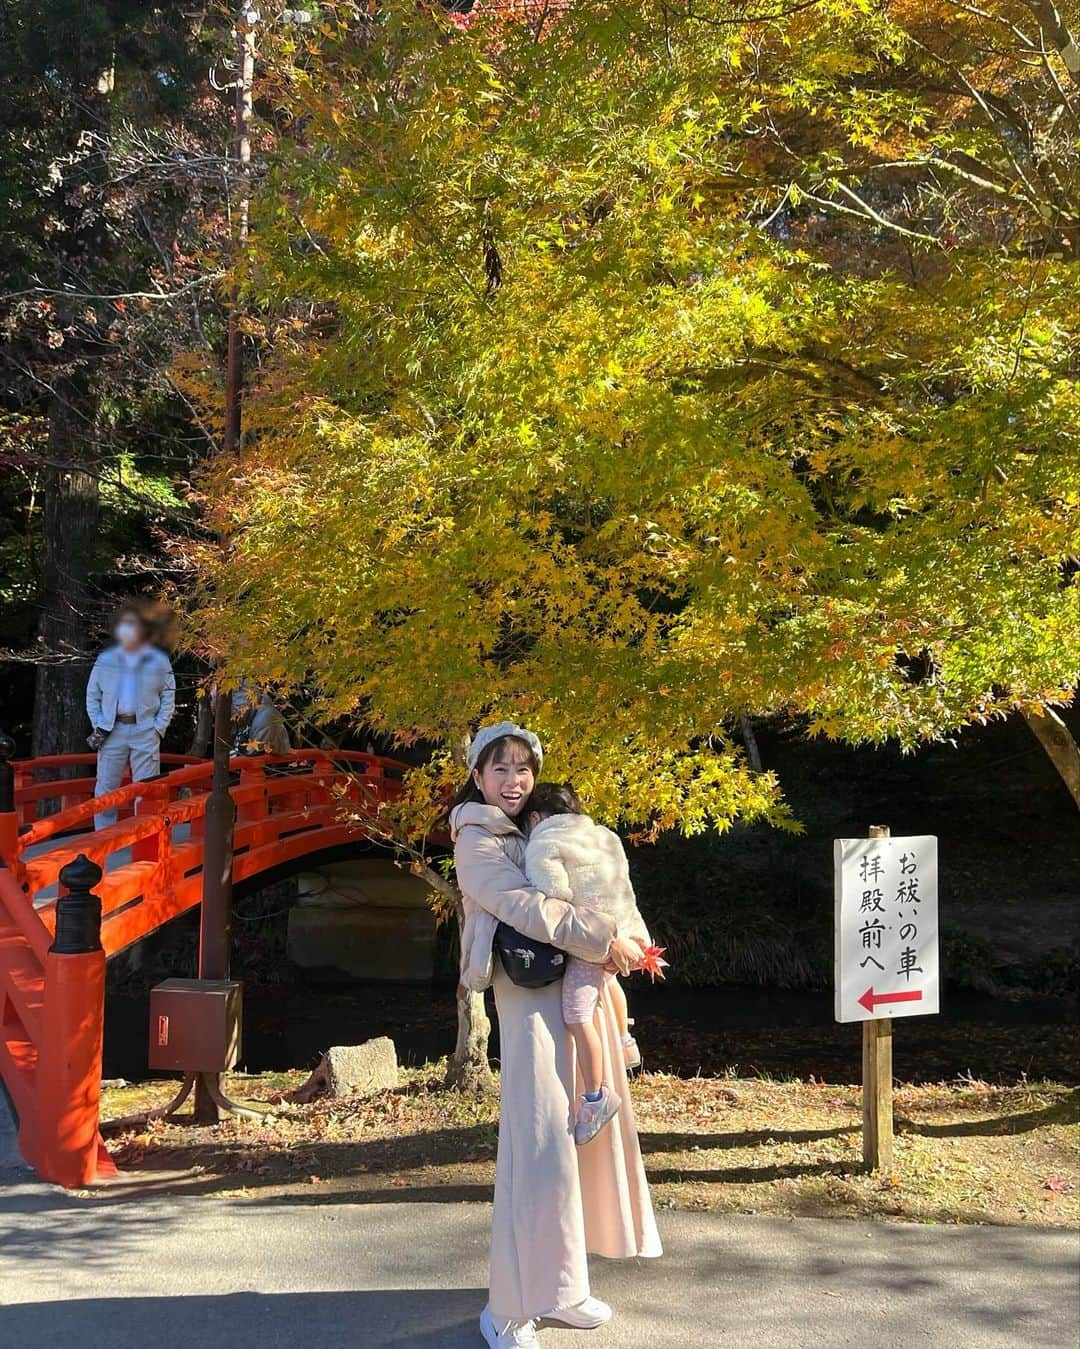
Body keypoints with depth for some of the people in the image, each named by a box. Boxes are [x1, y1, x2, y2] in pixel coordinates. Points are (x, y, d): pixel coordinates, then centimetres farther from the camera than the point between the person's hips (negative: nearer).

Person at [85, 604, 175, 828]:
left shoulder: (158, 660, 3)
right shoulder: (105, 659, 7)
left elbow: (168, 697, 5)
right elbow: (92, 695, 12)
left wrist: (158, 728, -4)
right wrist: (99, 725, 1)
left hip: (145, 731, -1)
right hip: (111, 731, 1)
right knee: (105, 790, 2)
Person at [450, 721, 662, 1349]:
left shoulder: (535, 833, 21)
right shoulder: (476, 841, -3)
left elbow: (590, 887, 24)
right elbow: (524, 907, -17)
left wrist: (628, 942, 5)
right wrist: (606, 937, -18)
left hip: (581, 990, 9)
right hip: (534, 993, -9)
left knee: (585, 1132, 11)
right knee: (539, 1144, -11)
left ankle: (556, 1284, 22)